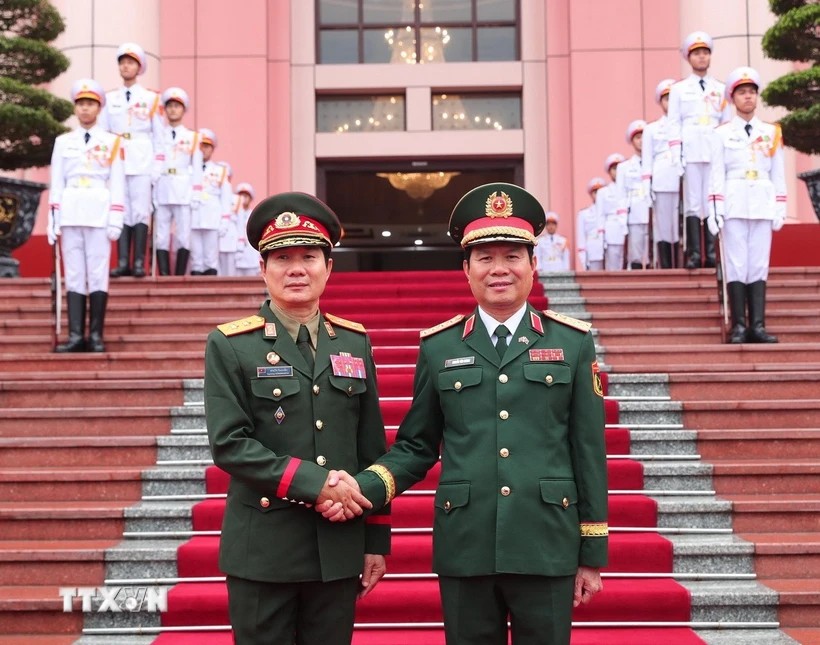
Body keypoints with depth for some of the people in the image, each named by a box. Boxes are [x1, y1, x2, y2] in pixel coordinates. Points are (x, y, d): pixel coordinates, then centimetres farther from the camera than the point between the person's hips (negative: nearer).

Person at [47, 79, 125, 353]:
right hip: (70, 214, 2)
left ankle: (96, 335, -1)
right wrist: (53, 220, 4)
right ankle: (75, 335, -1)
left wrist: (116, 219, -4)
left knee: (98, 274, -4)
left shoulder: (112, 142, 7)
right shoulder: (62, 142, 13)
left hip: (99, 214, -2)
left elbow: (117, 184, 3)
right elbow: (56, 183, 11)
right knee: (73, 275, 0)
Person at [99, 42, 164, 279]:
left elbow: (158, 136, 6)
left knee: (141, 211, -6)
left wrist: (157, 168, -1)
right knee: (121, 212, -1)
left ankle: (139, 263, -5)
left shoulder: (151, 99, 7)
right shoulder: (109, 99, 11)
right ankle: (122, 262, 0)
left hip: (142, 163, -2)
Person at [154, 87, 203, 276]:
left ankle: (180, 277, 2)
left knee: (183, 237, -2)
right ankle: (164, 277, 1)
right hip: (161, 190, 1)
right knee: (161, 237, -1)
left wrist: (196, 196, 0)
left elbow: (197, 168, 7)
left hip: (183, 191, -1)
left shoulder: (193, 137, 10)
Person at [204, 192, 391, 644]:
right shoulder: (230, 346, -3)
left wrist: (377, 539, 8)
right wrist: (313, 482, -19)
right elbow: (229, 444, -12)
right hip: (263, 549, -3)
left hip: (339, 547, 3)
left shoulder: (355, 342, 8)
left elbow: (372, 448, 9)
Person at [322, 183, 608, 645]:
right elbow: (416, 447, 9)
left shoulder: (573, 343, 3)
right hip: (464, 550, 1)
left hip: (547, 549, 0)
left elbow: (589, 452, 4)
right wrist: (362, 487, -10)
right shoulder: (438, 348, 5)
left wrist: (593, 555, 4)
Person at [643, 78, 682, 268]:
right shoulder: (652, 129, 16)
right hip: (663, 182, 0)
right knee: (663, 225, -4)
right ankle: (666, 269, -3)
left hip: (686, 181, 0)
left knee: (683, 226, -6)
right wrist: (647, 185, 0)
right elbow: (647, 160, 11)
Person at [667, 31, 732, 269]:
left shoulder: (720, 89, 15)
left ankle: (711, 253, 1)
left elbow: (728, 123, 15)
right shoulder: (679, 89, 10)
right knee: (693, 202, -5)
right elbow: (674, 124, 5)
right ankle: (694, 253, -7)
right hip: (691, 152, -2)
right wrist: (676, 157, -4)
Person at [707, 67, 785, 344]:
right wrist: (715, 211, -7)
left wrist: (781, 209, 5)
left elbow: (778, 174, 11)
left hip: (763, 204, 2)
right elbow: (716, 175, 1)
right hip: (734, 203, -2)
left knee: (759, 264, 0)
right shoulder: (722, 133, 5)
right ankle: (739, 326, -3)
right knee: (736, 264, -5)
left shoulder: (772, 132, 12)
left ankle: (758, 325, 0)